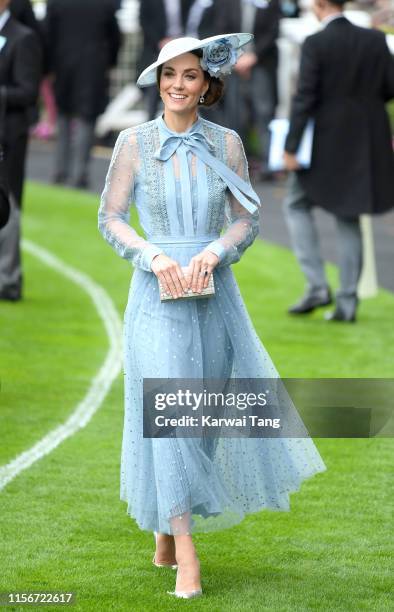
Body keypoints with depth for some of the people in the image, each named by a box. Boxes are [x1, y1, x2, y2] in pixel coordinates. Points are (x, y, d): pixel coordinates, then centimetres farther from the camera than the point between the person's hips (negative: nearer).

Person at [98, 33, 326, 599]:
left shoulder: (226, 143, 3)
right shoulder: (134, 142, -2)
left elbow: (247, 219, 4)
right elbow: (110, 218, 0)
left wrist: (213, 253, -14)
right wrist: (154, 258, -15)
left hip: (214, 292, 3)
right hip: (157, 295, -3)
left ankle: (166, 527, 29)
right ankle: (185, 559, -11)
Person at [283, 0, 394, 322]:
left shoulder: (315, 44, -14)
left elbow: (305, 98, -16)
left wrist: (291, 147, -12)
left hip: (326, 142, -4)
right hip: (365, 144, 4)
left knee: (297, 205, 15)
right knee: (349, 218, 13)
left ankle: (317, 286, 4)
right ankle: (347, 303, 9)